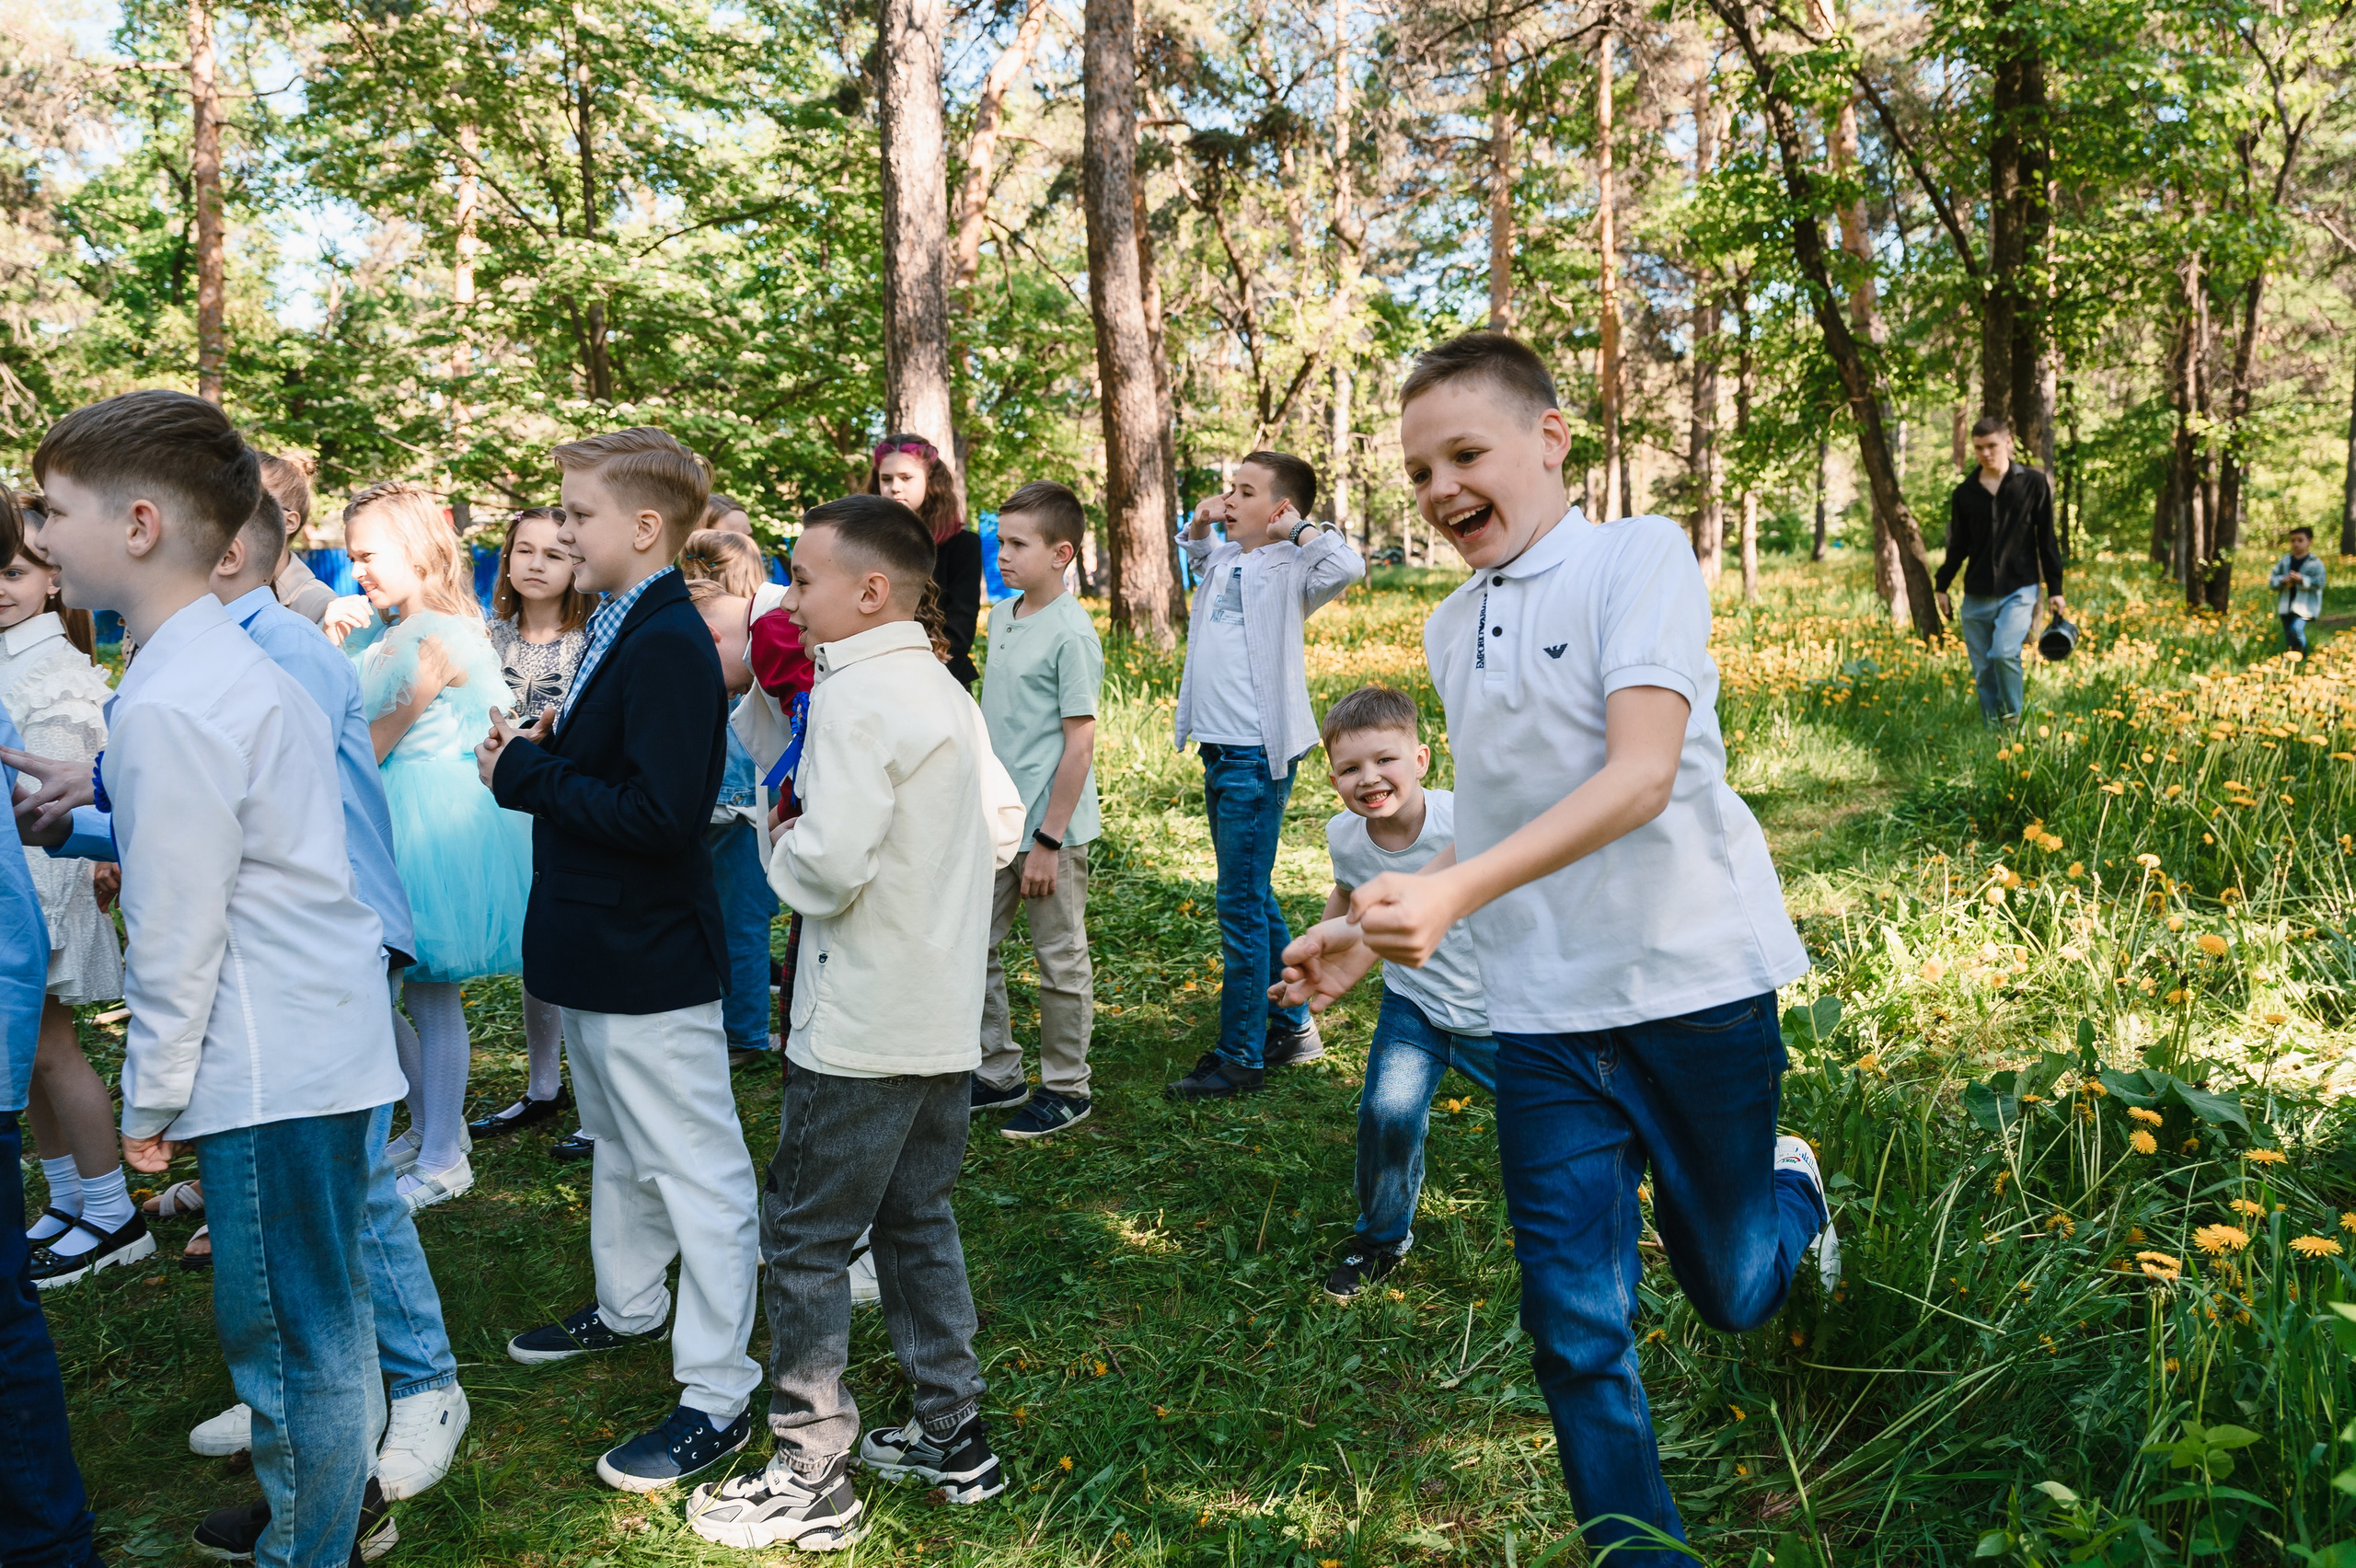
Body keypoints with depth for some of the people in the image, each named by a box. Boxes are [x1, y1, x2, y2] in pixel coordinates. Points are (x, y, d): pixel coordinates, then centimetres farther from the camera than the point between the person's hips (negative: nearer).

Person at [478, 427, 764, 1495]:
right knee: (619, 1145, 26)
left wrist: (527, 775, -20)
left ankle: (717, 1398, 11)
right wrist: (544, 748, -1)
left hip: (651, 963, -11)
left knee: (695, 1170, 0)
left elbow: (659, 814, -29)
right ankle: (629, 1306, 47)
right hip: (601, 953, 11)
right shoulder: (621, 630, 9)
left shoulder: (668, 646, -22)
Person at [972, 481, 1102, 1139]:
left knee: (1060, 960, 6)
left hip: (1051, 827, -8)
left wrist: (1048, 840, -17)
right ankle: (999, 1074, 27)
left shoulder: (1072, 634, -15)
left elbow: (1080, 743, -16)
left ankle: (1065, 1088, 20)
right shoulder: (1000, 617, 8)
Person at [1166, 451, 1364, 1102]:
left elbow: (1347, 567, -31)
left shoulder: (1289, 568, -10)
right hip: (1219, 749, 9)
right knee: (1253, 899, 17)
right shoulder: (1225, 558, 13)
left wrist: (1297, 528, -16)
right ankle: (1290, 1027, 30)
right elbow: (1194, 554, 37)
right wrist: (1199, 522, 16)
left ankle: (1240, 1057, 3)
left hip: (1258, 755, -9)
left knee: (1241, 905, -5)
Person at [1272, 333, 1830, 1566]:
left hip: (1692, 989, -4)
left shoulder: (1639, 556, -10)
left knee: (1728, 1293, 14)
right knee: (1576, 1328, 2)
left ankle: (1790, 1191, 48)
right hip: (1544, 1018, 4)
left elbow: (1641, 776, -22)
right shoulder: (1452, 629, 10)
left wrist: (1453, 893, -33)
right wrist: (1376, 932, 5)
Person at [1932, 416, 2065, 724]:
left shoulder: (2033, 483, 1)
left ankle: (2012, 717, -3)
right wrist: (1942, 586, 12)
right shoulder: (1965, 493, 8)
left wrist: (2056, 589, 1)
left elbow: (2047, 540, 3)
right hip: (1977, 596, 4)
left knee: (2004, 653, -24)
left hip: (2019, 591, -4)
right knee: (1982, 670, 4)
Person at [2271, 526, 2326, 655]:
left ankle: (2301, 650, 6)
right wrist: (2282, 580, -15)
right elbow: (2271, 580, 5)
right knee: (2288, 635, 10)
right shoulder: (2284, 562, 8)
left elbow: (2319, 583, -13)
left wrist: (2302, 580, -25)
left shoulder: (2315, 563, -4)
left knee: (2296, 629, -20)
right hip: (2286, 604, 5)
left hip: (2305, 605, -5)